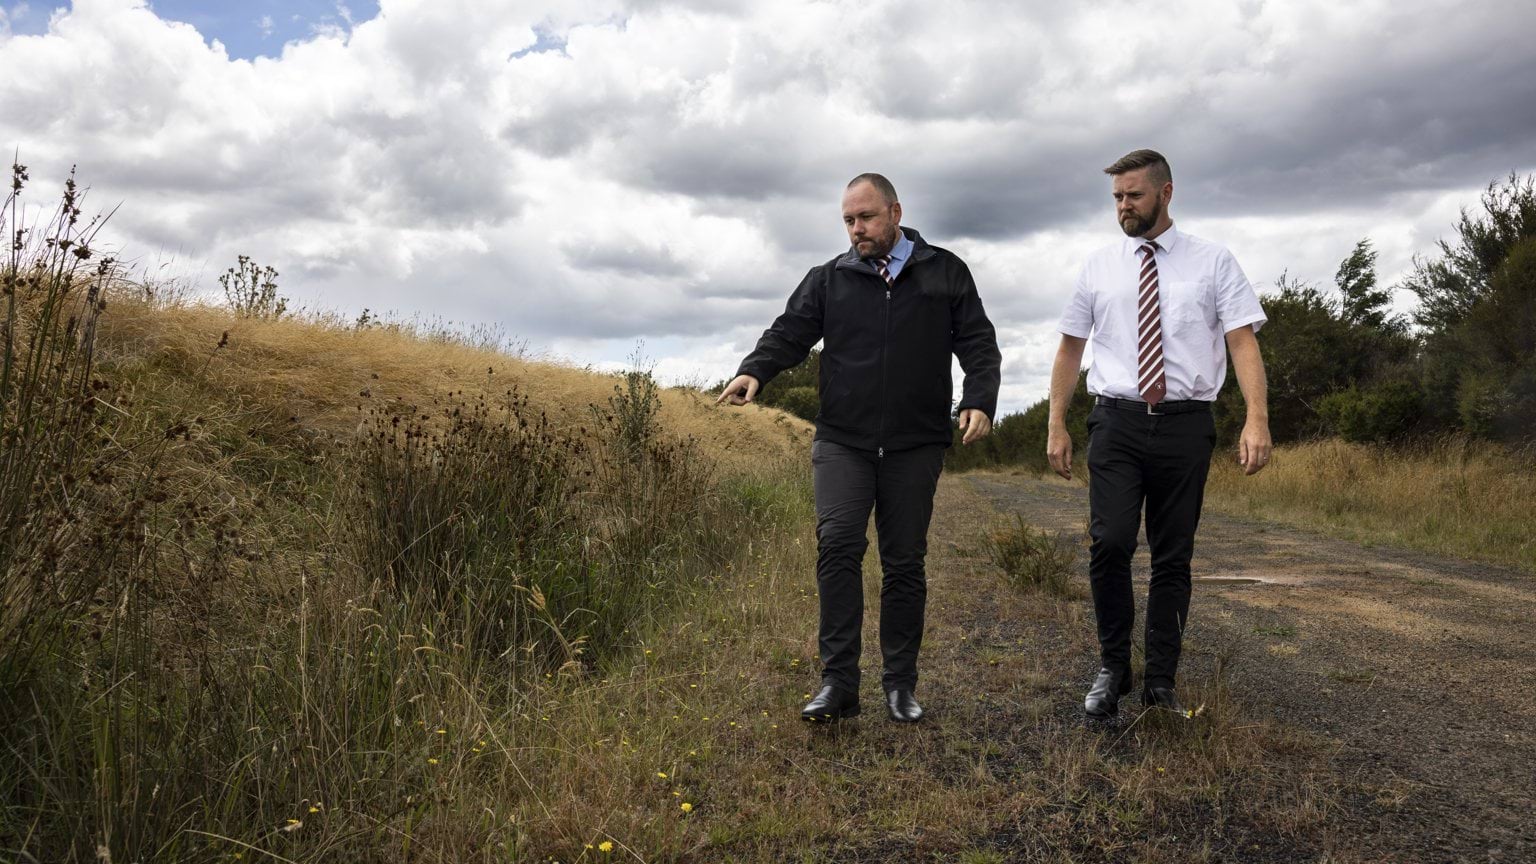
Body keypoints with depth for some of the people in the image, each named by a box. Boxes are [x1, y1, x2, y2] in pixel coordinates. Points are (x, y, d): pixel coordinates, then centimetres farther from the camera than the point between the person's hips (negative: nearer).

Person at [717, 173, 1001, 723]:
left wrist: (979, 400, -11)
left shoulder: (945, 272, 10)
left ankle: (901, 684, 17)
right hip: (843, 441, 0)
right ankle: (838, 682, -8)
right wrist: (755, 371, -20)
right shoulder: (829, 280, 11)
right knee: (837, 543, -15)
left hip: (915, 445, 0)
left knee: (905, 562, 5)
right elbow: (790, 333, 0)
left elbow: (978, 344, 6)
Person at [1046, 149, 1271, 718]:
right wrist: (1056, 425, 5)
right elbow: (1070, 349, 11)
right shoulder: (1099, 267, 9)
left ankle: (1161, 684, 17)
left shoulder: (1213, 263, 4)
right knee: (1110, 544, -12)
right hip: (1117, 421, 1)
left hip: (1185, 424, 0)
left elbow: (1243, 342, -5)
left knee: (1173, 557, 6)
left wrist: (1257, 419, -20)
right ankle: (1112, 668, 7)